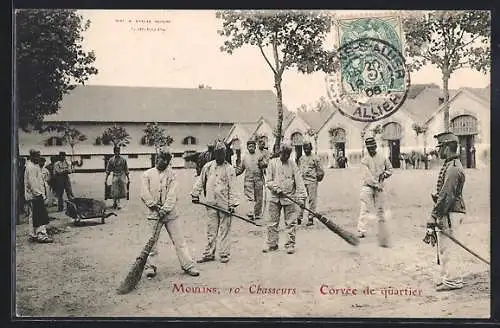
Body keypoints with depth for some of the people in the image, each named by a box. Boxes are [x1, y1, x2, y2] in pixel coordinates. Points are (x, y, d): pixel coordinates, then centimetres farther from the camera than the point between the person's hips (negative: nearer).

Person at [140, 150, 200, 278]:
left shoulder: (171, 174, 6)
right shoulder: (147, 174, 4)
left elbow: (172, 194, -3)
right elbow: (144, 194, -2)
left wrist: (165, 209, -15)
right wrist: (155, 206, -11)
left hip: (170, 211, 1)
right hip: (154, 212, -1)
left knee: (179, 239, 2)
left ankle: (188, 265, 6)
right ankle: (150, 266, 13)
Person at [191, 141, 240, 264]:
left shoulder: (229, 169, -3)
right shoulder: (208, 167, 6)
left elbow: (232, 188, -5)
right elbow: (200, 181, 16)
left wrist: (232, 203, -10)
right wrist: (195, 194, 13)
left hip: (224, 204, -3)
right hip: (211, 203, 3)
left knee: (224, 229, 2)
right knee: (211, 229, 9)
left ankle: (224, 254, 10)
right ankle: (209, 253, 17)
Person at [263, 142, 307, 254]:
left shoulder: (292, 164, 2)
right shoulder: (272, 163, 2)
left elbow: (299, 181, -3)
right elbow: (268, 181, 2)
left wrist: (301, 196, -13)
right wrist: (277, 188, -14)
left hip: (289, 197, 0)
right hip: (275, 197, 1)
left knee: (291, 223, 1)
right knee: (273, 223, 7)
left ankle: (290, 245, 11)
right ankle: (272, 244, 18)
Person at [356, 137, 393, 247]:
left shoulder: (383, 158, 9)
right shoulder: (364, 160, -3)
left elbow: (390, 169, 19)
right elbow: (367, 175, -12)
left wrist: (384, 174, -2)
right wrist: (376, 184, -20)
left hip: (379, 188, 3)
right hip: (367, 187, -3)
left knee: (381, 211, 8)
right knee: (364, 209, -14)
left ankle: (383, 237, 17)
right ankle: (361, 231, -20)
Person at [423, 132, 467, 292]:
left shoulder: (453, 168, -18)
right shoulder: (450, 165, 16)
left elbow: (446, 196, -23)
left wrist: (434, 216, -22)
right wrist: (437, 214, 19)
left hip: (450, 214, -10)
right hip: (447, 213, 10)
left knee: (448, 248, -5)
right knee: (444, 248, 16)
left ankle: (453, 280, 3)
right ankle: (449, 277, 25)